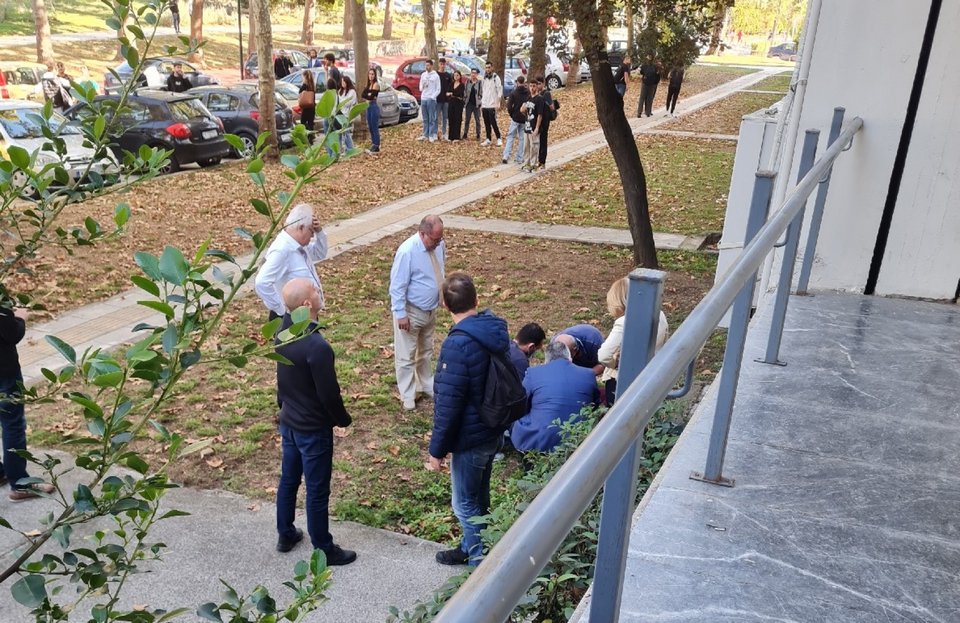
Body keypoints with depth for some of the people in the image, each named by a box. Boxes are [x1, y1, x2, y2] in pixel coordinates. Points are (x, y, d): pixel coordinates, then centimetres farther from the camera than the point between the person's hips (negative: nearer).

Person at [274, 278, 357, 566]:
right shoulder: (317, 346, -31)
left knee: (288, 479, 23)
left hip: (288, 421, 8)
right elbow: (329, 394, -23)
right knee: (317, 490, 7)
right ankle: (324, 551, 22)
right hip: (313, 428, -8)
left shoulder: (284, 330, -5)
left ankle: (286, 535, 41)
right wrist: (344, 420, -5)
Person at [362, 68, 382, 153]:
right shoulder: (368, 84, 14)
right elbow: (363, 95, 2)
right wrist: (367, 98, -14)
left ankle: (377, 147, -2)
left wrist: (367, 96, -2)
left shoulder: (376, 84, -10)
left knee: (375, 127, -6)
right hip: (368, 106, 8)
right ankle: (373, 145, 19)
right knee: (370, 127, 11)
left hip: (374, 106, -8)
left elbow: (371, 96, -18)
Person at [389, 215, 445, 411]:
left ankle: (427, 385, 40)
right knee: (406, 356, 5)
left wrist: (439, 299, 17)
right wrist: (400, 314, -21)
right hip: (411, 311, -7)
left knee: (426, 351, 23)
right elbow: (397, 286, -23)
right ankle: (407, 395, 18)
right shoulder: (407, 251, -28)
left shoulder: (439, 245, -7)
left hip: (430, 309, 7)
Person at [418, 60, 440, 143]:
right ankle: (425, 135, 11)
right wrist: (422, 87, -6)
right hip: (423, 99, 5)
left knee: (432, 118, -3)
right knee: (425, 119, 7)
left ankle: (432, 135, -1)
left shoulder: (436, 76, -1)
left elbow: (438, 89, -2)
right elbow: (420, 87, 17)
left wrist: (432, 97, -13)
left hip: (431, 99, -5)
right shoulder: (423, 75, 13)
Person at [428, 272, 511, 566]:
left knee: (465, 504, 11)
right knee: (479, 497, 25)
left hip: (471, 438, -8)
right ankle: (473, 547, 43)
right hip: (495, 430, 8)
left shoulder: (458, 345, -28)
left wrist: (437, 450, -13)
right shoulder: (496, 329, -3)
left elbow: (448, 405, -24)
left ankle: (481, 563, 27)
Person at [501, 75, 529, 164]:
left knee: (510, 137, 8)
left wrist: (511, 114, 3)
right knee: (522, 138, 9)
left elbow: (509, 106, -12)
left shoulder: (513, 93, -7)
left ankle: (506, 156, -2)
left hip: (515, 118, -1)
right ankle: (519, 158, 10)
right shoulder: (528, 93, -2)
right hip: (525, 119, 1)